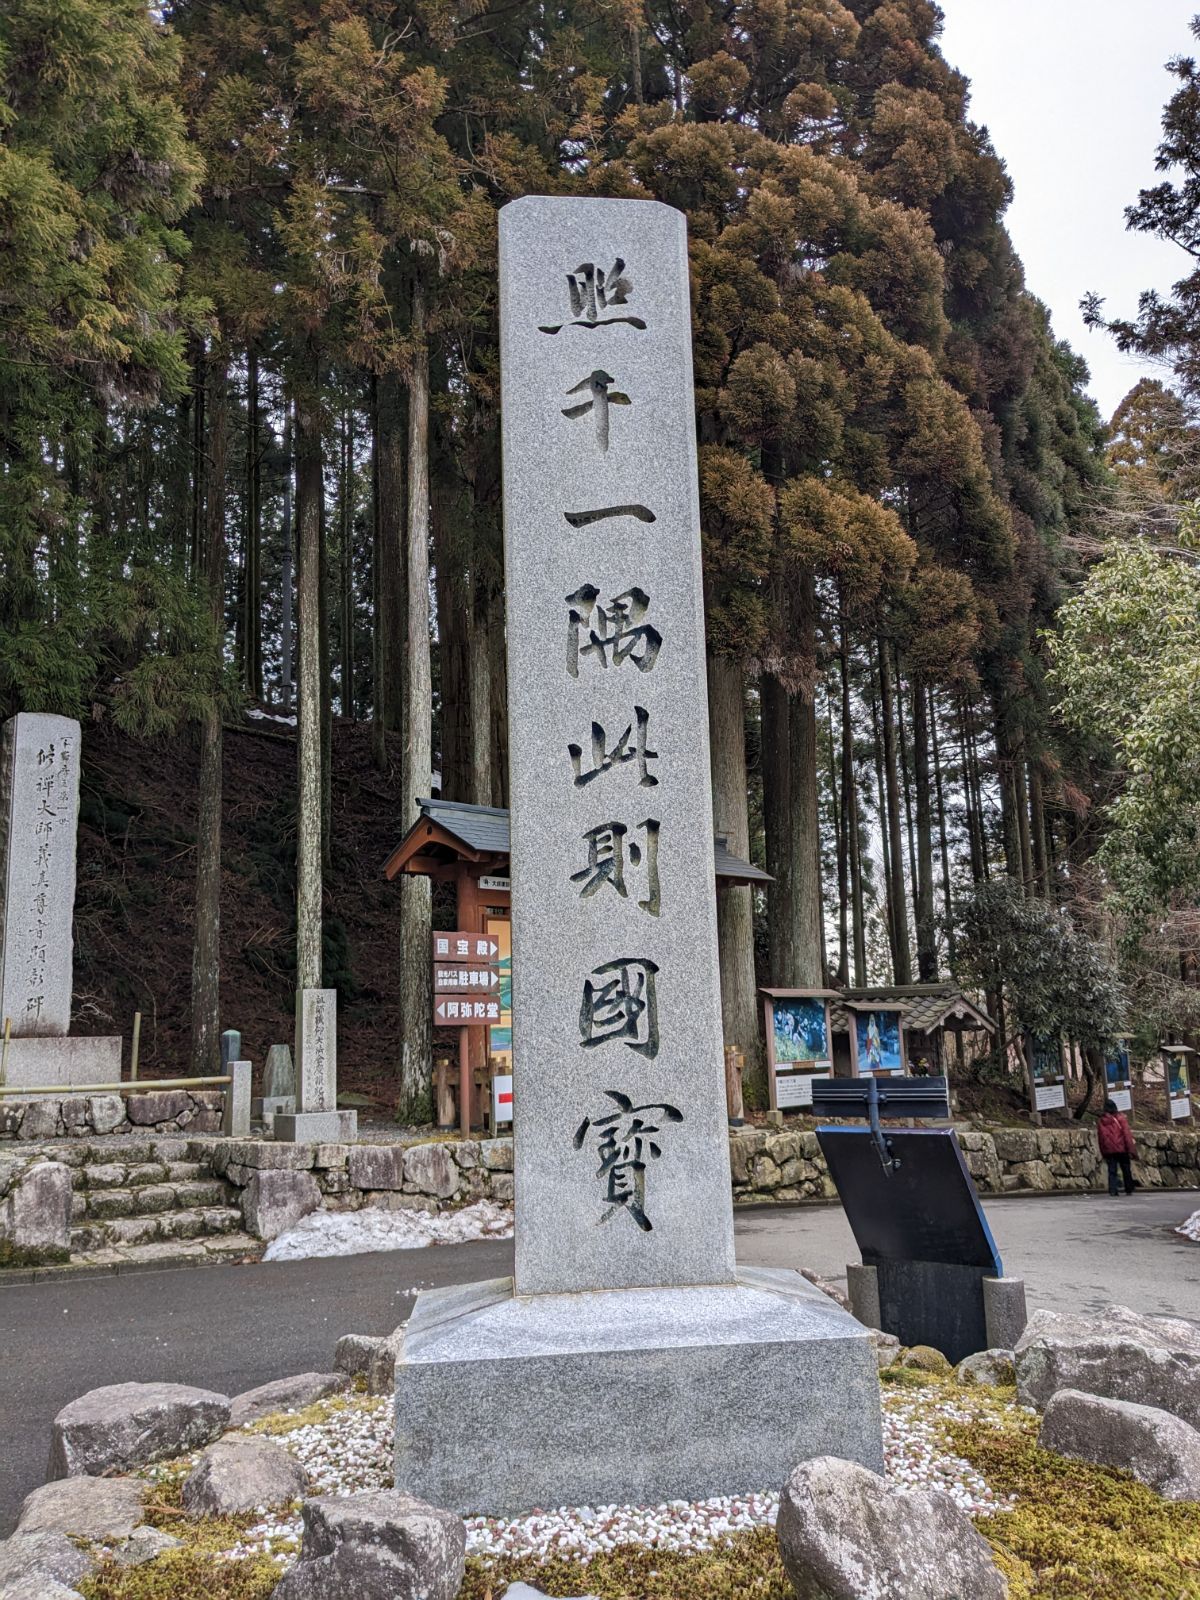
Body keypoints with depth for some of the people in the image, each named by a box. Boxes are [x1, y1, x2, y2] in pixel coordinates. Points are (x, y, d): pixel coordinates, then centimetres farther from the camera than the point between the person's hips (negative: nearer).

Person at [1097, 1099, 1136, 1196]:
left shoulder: (1101, 1122, 5)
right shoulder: (1120, 1119, -4)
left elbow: (1101, 1138, 8)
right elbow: (1127, 1134, -7)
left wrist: (1103, 1153, 14)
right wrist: (1130, 1149, -5)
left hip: (1109, 1151, 2)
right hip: (1122, 1149, -2)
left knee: (1112, 1171, 2)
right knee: (1126, 1170, 11)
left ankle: (1112, 1190, -10)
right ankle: (1129, 1190, 15)